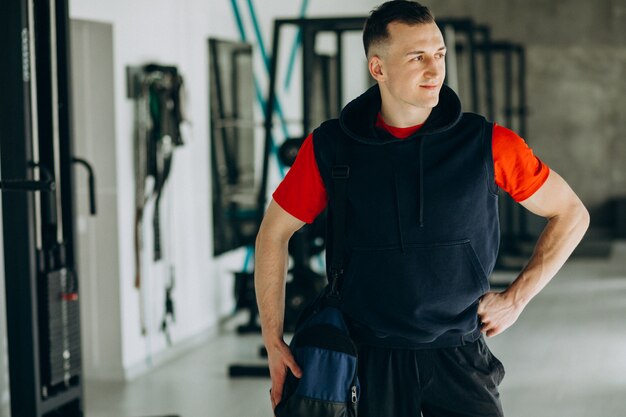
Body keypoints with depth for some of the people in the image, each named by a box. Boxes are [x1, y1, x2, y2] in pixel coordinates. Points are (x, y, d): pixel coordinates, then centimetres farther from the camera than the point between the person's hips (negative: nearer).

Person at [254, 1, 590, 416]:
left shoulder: (486, 144, -6)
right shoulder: (329, 148, -4)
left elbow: (571, 214, 6)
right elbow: (274, 232, 8)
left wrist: (515, 299, 0)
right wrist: (274, 342, 4)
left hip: (459, 359, 0)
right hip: (372, 362, 0)